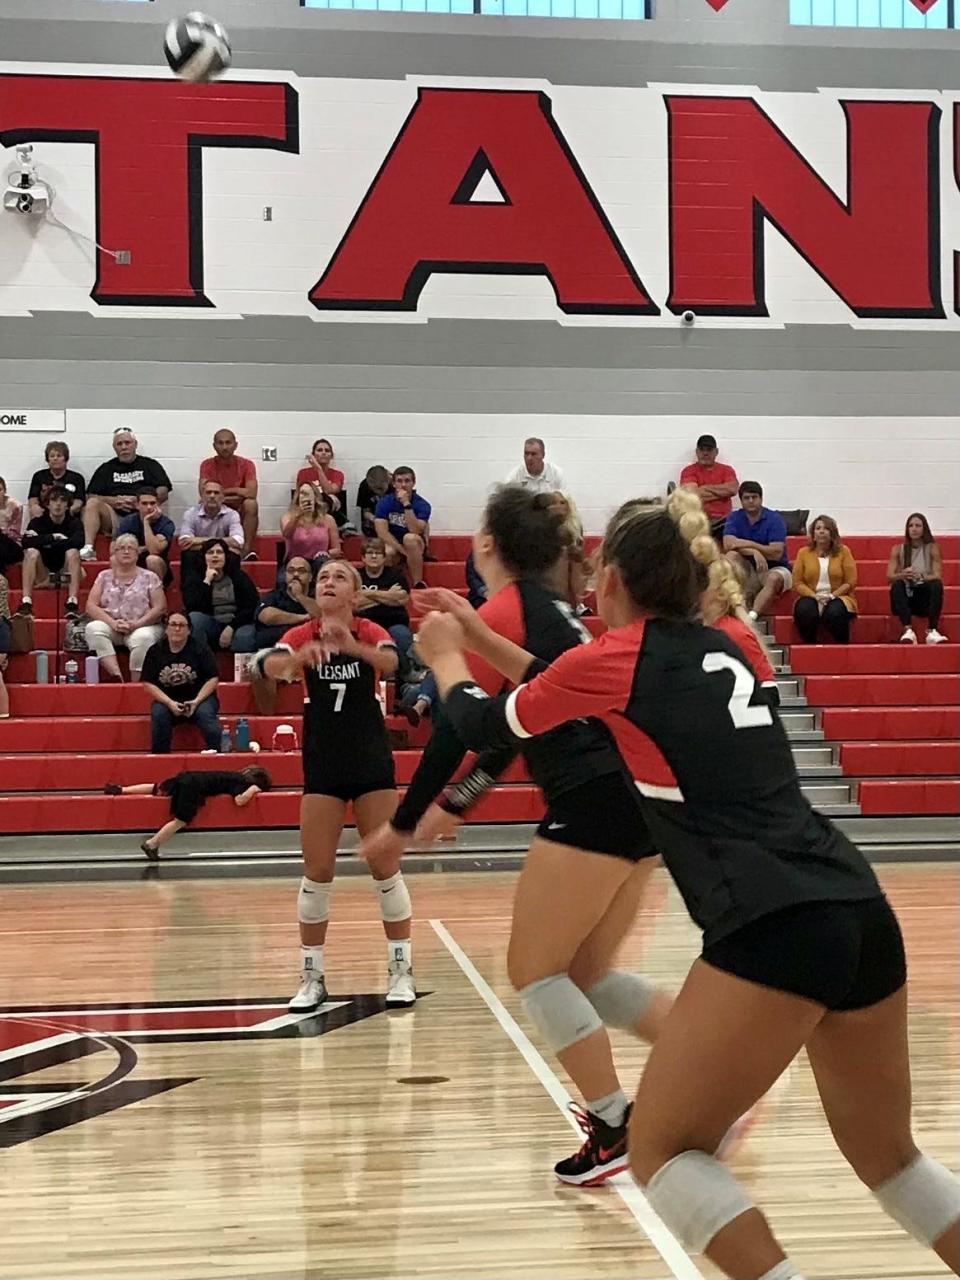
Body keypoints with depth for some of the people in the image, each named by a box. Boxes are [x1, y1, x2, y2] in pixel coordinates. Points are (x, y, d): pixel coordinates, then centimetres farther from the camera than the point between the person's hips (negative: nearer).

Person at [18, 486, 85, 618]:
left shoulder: (74, 522, -5)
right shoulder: (37, 522, -4)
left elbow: (79, 542, -28)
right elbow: (26, 542, -24)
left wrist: (43, 541, -24)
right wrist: (53, 537, -24)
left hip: (67, 574, 0)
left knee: (72, 551, -28)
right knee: (31, 552, -25)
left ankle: (72, 603, -36)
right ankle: (26, 602, -34)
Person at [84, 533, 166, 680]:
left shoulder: (149, 577, 10)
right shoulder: (104, 576, 15)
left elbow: (160, 608, 2)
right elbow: (91, 606, 5)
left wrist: (137, 624, -13)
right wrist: (113, 623, -11)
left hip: (141, 626, -2)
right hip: (110, 625, 2)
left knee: (142, 637, -37)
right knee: (93, 628, -31)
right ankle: (116, 675, -40)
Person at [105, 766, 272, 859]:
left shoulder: (237, 776, 20)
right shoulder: (241, 782, -4)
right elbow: (240, 800, -22)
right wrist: (253, 789, -7)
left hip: (188, 776, 9)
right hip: (193, 788, -9)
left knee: (156, 789, 15)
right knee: (181, 820, -11)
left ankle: (120, 790, 13)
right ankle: (151, 844, -15)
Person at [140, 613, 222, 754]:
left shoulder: (200, 648, -1)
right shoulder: (155, 651, 3)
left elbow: (212, 679, -3)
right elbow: (148, 684, -1)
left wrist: (196, 701, -17)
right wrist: (170, 703, -15)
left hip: (199, 697, -1)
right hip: (167, 700, 1)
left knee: (205, 713, -32)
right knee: (158, 714, -30)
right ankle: (159, 756, -23)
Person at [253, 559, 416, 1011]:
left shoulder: (369, 633, -6)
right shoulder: (301, 636, -3)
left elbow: (390, 661, -29)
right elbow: (266, 665, -23)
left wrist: (352, 646, -50)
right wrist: (301, 656, -45)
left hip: (371, 762, -1)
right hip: (322, 765, 1)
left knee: (386, 868, 2)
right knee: (316, 873, 1)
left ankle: (401, 970, 11)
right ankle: (312, 977, 10)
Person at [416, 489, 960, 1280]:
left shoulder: (616, 660, 2)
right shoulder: (715, 650, 20)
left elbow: (483, 726, 20)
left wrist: (445, 654, 39)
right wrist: (481, 638, 45)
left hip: (775, 931, -8)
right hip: (862, 913, 8)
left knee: (660, 1150, 5)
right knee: (887, 1155, 22)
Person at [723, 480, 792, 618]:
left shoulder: (774, 519, -9)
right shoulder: (734, 518, -1)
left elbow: (776, 553, -19)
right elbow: (728, 545, -19)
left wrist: (748, 544, -20)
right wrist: (754, 552, -30)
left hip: (774, 568, -2)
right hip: (749, 570, 2)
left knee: (774, 579, -36)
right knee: (732, 556, -26)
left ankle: (752, 616, -53)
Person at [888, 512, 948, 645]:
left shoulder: (932, 548, 2)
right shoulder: (898, 549, 5)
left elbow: (937, 576, -10)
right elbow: (889, 577, -6)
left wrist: (920, 576, -31)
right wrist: (903, 575, -29)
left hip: (925, 598, -1)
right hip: (906, 596, 1)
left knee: (937, 584, -31)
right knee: (897, 585, -30)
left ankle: (932, 631, -39)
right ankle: (908, 630, -44)